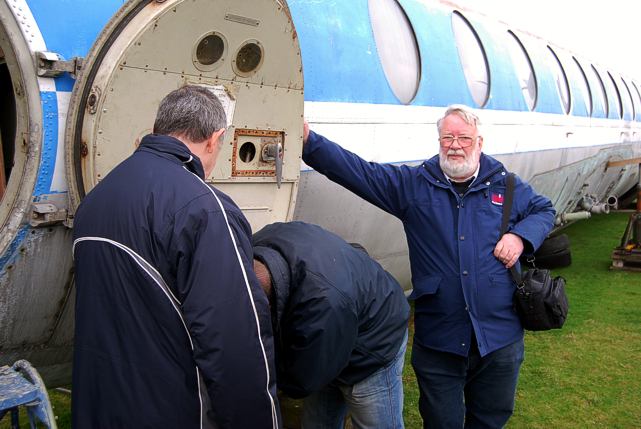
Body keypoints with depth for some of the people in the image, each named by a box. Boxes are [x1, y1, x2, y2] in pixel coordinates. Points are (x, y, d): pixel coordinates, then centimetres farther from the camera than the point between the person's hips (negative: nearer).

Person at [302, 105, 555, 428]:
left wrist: (521, 236, -3)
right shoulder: (412, 185, 0)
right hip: (438, 340, -1)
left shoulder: (506, 185, 5)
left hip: (500, 338, 2)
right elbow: (357, 171, -7)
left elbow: (544, 210, 19)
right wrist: (309, 141, -20)